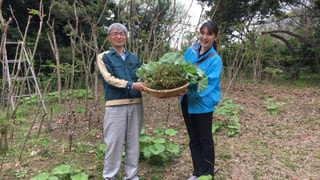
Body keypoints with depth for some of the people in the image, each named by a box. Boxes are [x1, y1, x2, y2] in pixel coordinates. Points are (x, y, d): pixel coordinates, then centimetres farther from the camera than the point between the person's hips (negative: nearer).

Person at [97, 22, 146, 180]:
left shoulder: (134, 58, 18)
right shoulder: (104, 57, 5)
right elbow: (109, 78, -8)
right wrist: (131, 85, -19)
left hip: (136, 104, 4)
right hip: (115, 105, -4)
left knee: (133, 141, 10)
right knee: (114, 142, 1)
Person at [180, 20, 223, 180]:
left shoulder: (215, 59, -12)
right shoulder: (190, 51, 3)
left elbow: (209, 83, -20)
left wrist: (190, 89, -35)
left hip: (203, 103, -5)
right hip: (187, 102, 6)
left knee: (206, 141, 9)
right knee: (194, 140, 17)